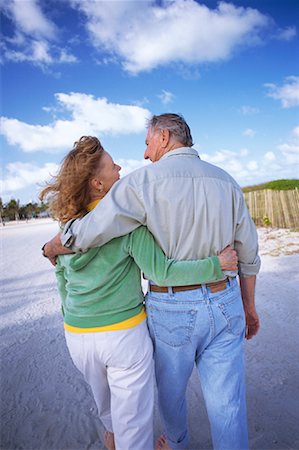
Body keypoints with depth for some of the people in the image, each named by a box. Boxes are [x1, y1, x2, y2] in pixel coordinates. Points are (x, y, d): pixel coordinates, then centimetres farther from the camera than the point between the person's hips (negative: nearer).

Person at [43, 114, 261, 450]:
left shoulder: (145, 181, -13)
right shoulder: (224, 180, 3)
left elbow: (81, 235, -17)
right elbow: (247, 254, 6)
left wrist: (52, 248, 6)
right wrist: (249, 305, 17)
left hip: (172, 310, -3)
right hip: (225, 306, 4)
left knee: (170, 387, 26)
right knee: (227, 405, 14)